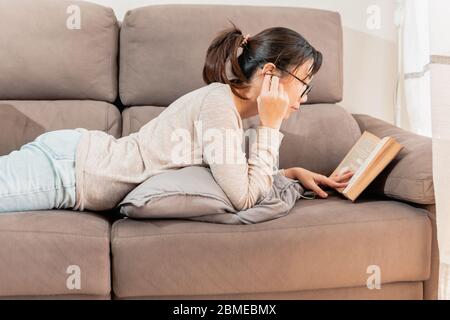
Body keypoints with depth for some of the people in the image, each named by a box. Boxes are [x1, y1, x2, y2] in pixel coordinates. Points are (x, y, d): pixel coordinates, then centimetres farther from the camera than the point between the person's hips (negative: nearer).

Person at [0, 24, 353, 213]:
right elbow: (244, 197, -24)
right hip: (65, 165, -8)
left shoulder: (227, 101, 5)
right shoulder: (218, 104, -23)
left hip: (76, 154, 8)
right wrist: (270, 125, -17)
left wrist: (295, 172, 8)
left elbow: (239, 174, 19)